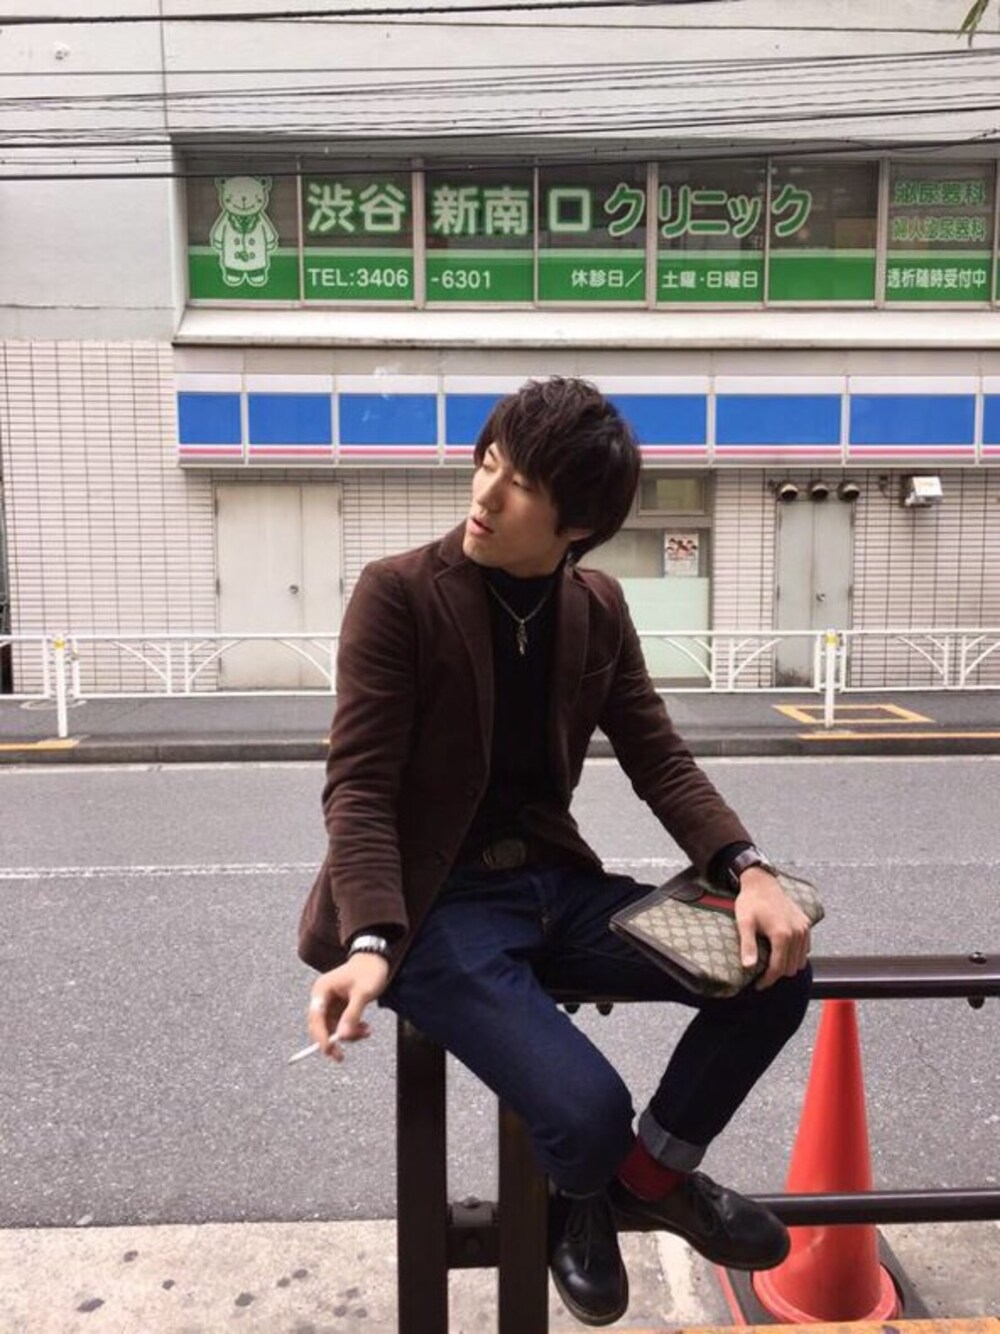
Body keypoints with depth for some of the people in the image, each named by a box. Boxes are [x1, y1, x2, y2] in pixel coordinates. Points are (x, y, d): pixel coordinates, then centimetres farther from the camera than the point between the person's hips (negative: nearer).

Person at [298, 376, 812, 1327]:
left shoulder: (598, 606, 3)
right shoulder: (399, 593, -13)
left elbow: (659, 759, 3)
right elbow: (358, 787, -16)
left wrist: (747, 870, -14)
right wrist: (371, 944, -31)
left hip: (552, 884, 6)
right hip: (437, 903, -5)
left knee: (775, 969, -8)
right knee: (588, 1111, -24)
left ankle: (652, 1174, 19)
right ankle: (580, 1200, 19)